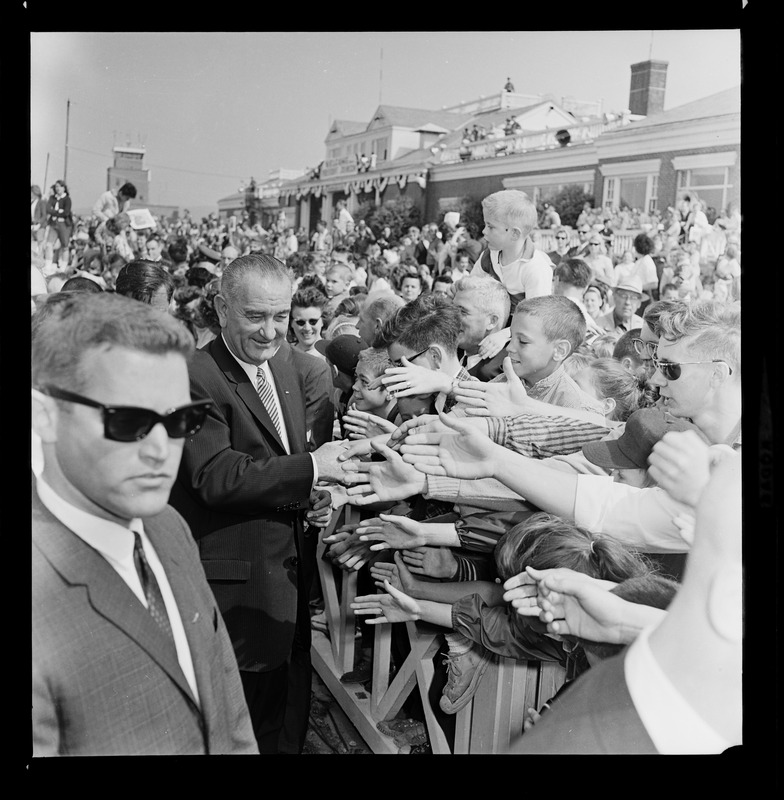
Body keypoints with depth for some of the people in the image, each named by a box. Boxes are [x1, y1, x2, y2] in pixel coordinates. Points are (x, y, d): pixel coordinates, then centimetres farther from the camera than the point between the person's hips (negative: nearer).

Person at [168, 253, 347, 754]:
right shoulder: (195, 378, -17)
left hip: (291, 571, 8)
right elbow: (216, 476, -26)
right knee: (246, 726, 5)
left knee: (290, 712, 21)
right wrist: (312, 468, -24)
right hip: (236, 584, -8)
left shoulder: (289, 374, 11)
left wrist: (316, 499, -1)